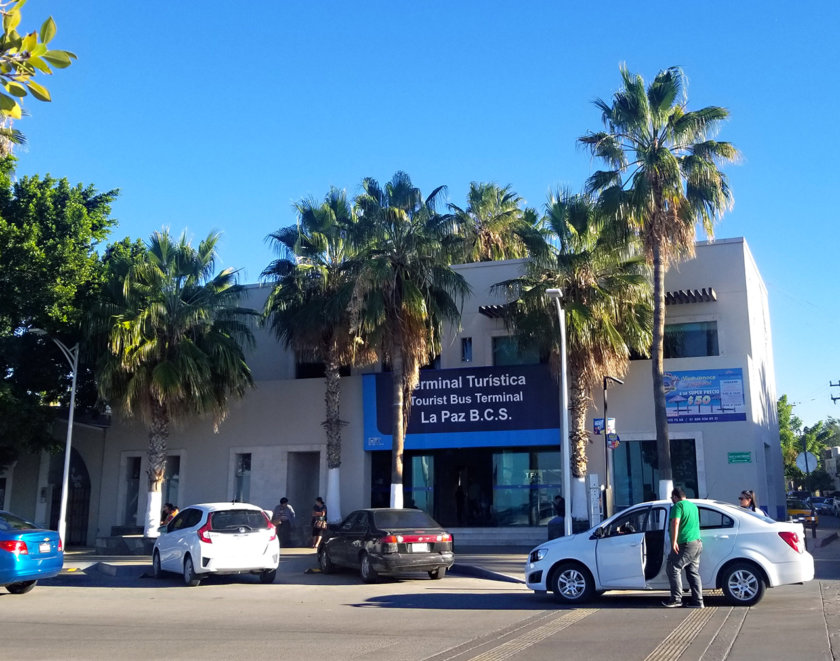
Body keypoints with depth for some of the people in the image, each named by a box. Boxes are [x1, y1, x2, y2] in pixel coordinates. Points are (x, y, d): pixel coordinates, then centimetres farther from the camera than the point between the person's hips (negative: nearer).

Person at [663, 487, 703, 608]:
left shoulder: (678, 505, -8)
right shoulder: (693, 505, 19)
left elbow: (675, 523, -20)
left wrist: (674, 542, -24)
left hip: (685, 544, -9)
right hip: (697, 543, 9)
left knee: (674, 568, -2)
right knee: (694, 572, 11)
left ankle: (676, 599, -4)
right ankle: (697, 601, 9)